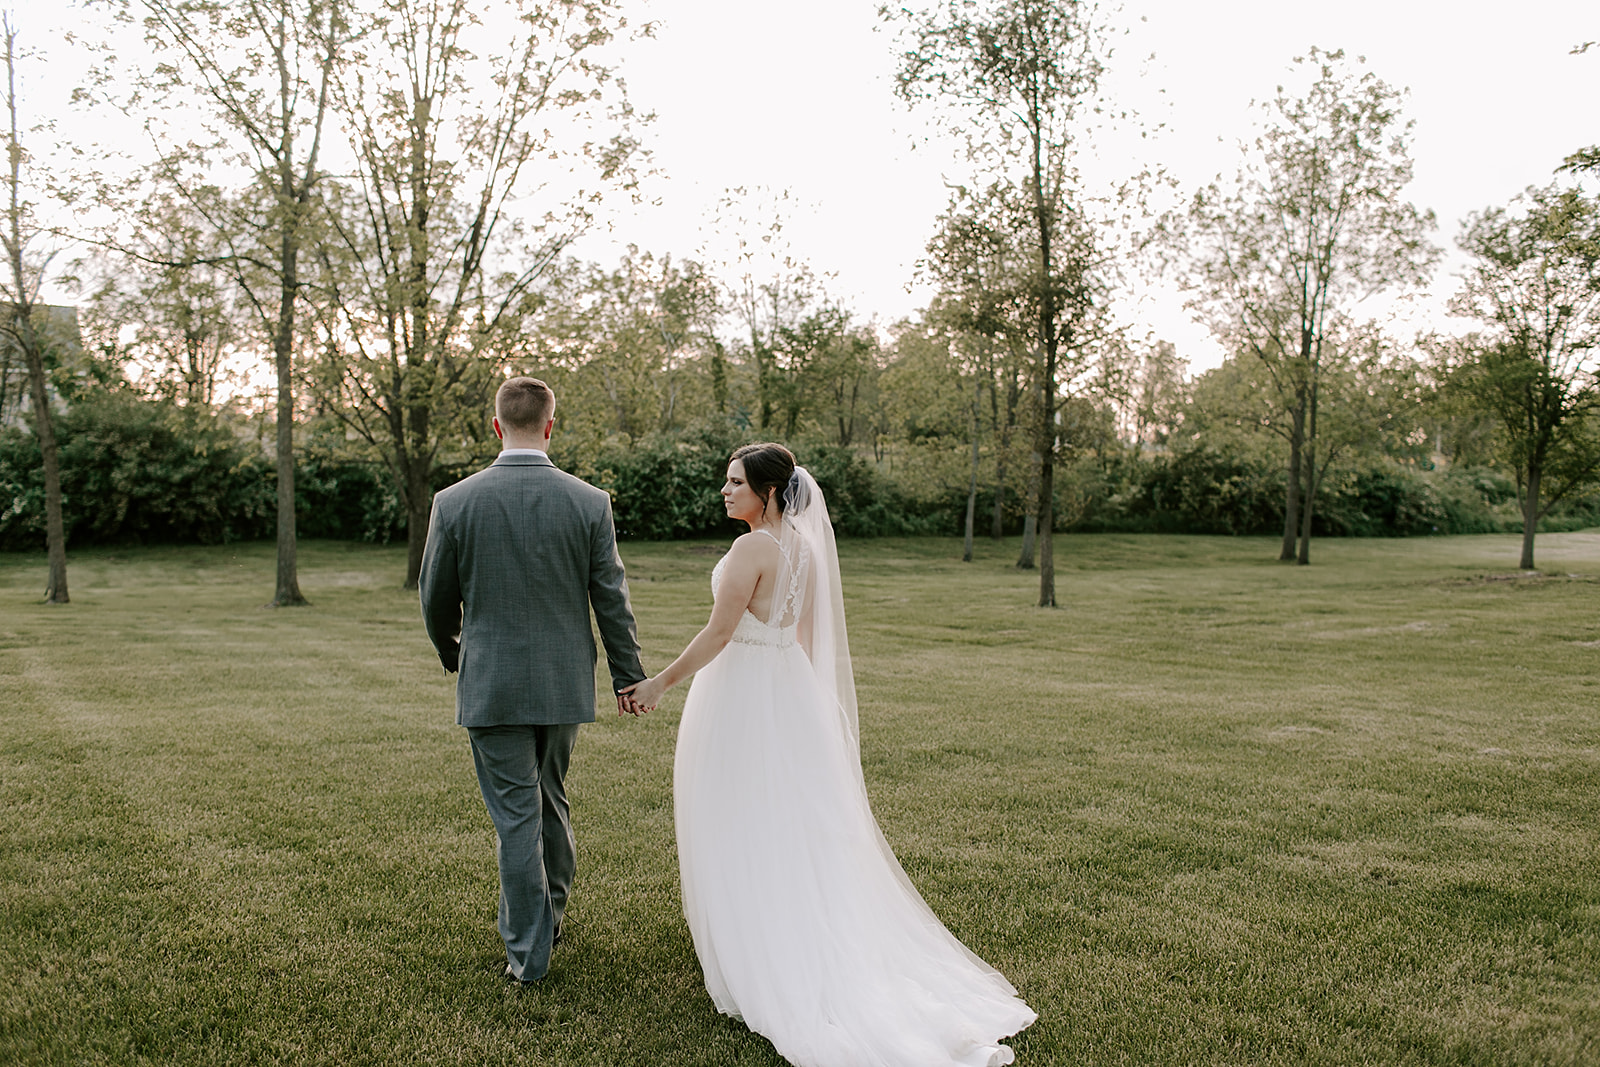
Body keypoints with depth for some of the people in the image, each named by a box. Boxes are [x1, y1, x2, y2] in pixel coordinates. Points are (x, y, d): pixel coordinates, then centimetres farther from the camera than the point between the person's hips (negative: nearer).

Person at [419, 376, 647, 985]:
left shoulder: (454, 502, -8)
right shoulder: (589, 503, -7)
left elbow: (436, 598, 2)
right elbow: (612, 599, -2)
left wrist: (451, 654, 22)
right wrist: (628, 677, 9)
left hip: (491, 683, -2)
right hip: (564, 681, 2)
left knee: (515, 814, 5)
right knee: (552, 800, 21)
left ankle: (528, 951, 13)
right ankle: (549, 916, 38)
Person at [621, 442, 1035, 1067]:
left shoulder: (752, 548, -18)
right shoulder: (805, 543, 7)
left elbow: (719, 632, -19)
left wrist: (661, 683, -12)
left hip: (743, 698, -8)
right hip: (794, 691, 8)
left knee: (744, 832, 4)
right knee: (797, 827, 16)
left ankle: (756, 964, 14)